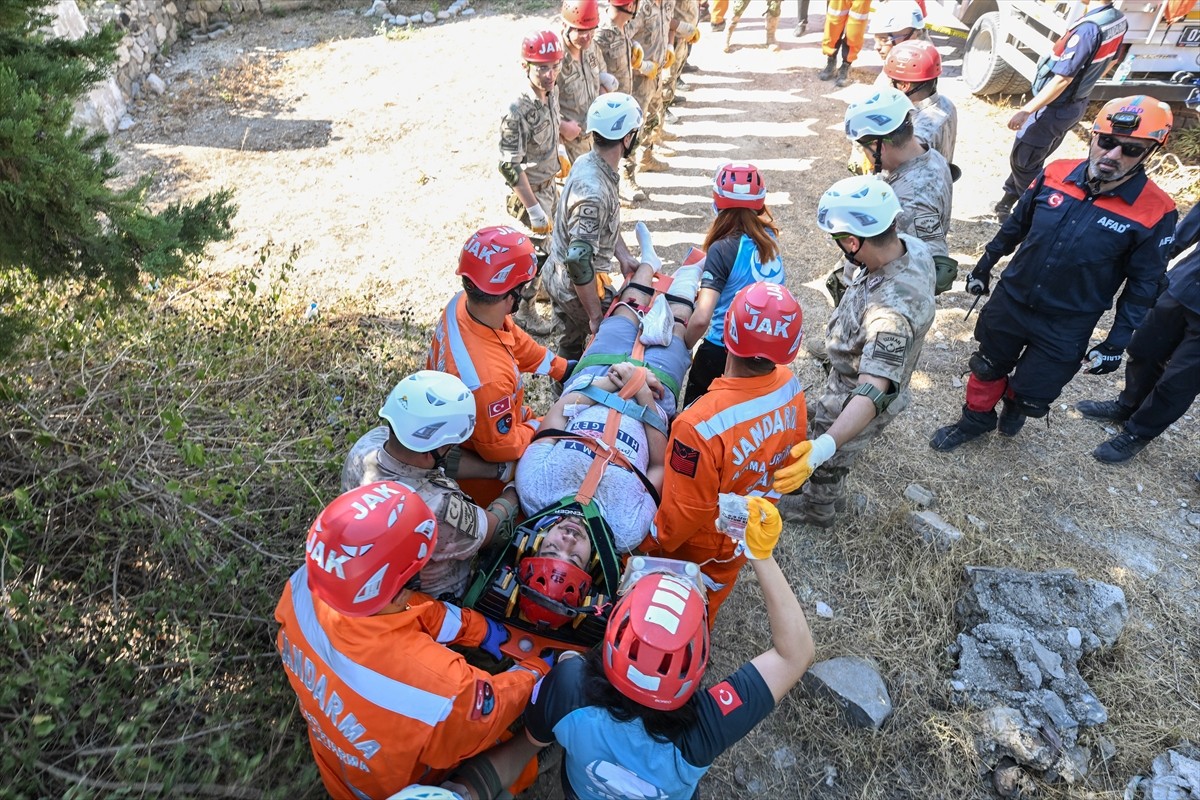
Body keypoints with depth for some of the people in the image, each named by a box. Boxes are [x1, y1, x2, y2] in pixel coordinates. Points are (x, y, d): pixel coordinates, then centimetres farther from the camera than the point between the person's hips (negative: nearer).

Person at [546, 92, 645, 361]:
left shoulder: (587, 162, -2)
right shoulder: (593, 192, -33)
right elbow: (579, 261, -34)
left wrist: (624, 256, 9)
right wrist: (596, 315, -26)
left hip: (559, 277, 9)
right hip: (579, 288, -9)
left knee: (570, 344, 25)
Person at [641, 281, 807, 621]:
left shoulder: (700, 425, -44)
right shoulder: (790, 385, -23)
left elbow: (685, 512, -29)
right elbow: (790, 459, -3)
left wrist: (653, 545, -9)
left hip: (700, 545, -5)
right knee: (708, 602, 34)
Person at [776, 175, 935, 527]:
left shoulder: (892, 311, -45)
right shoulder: (912, 246, -18)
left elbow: (873, 392, -50)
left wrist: (825, 446, -61)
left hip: (855, 399, -8)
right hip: (851, 376, 9)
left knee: (827, 463, 21)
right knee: (821, 430, 34)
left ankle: (816, 510, 52)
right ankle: (829, 491, 62)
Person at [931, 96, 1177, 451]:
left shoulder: (1154, 212, -16)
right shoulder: (1056, 174, -10)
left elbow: (1142, 284, -6)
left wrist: (1117, 343, -5)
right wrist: (984, 266, 15)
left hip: (1066, 328, -2)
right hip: (1010, 301, 2)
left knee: (1032, 392, 10)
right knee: (987, 368, 19)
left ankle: (1016, 402, 46)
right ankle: (976, 418, 45)